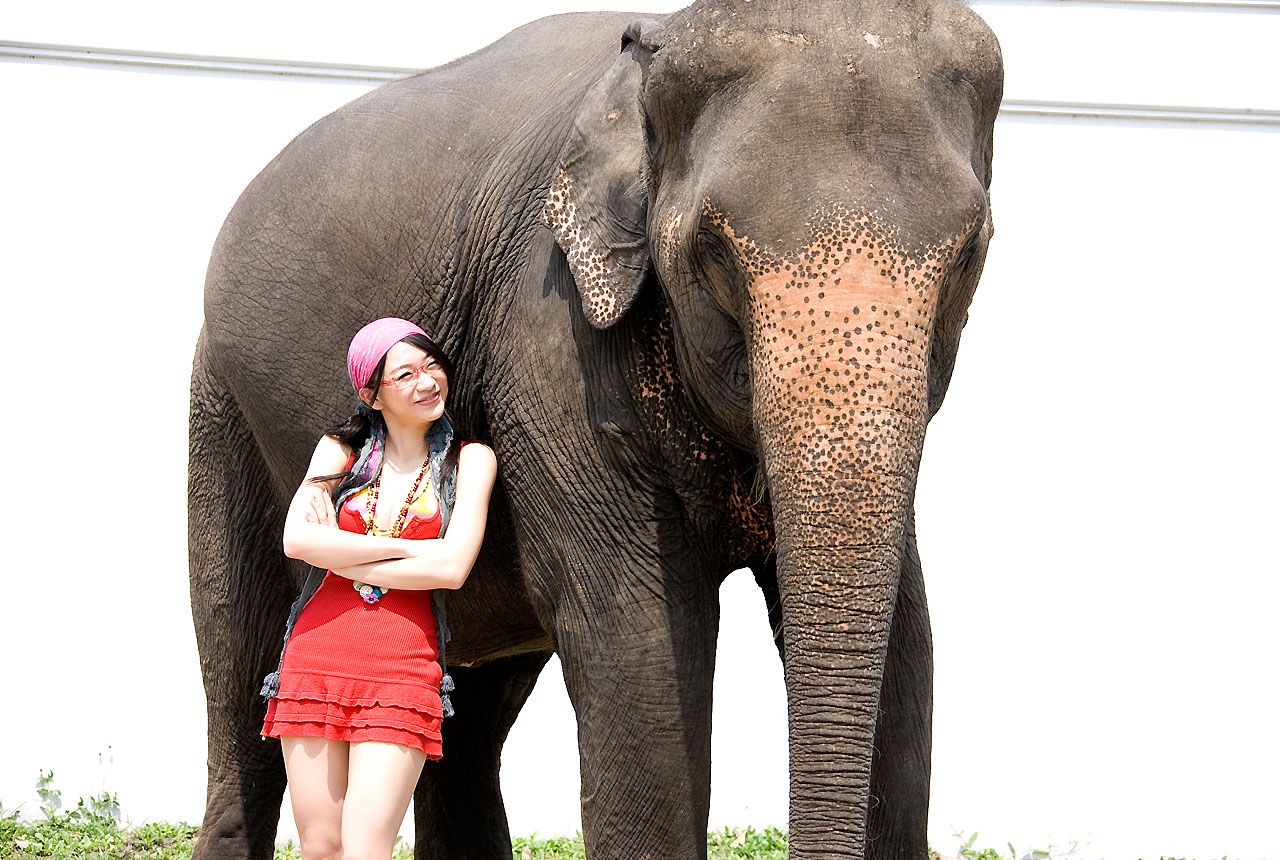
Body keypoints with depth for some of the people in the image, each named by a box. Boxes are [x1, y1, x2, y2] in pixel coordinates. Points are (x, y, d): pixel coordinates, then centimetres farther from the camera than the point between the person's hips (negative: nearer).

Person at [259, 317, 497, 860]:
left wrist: (342, 556, -4)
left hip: (402, 666, -3)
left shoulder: (467, 461, 6)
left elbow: (452, 568, -8)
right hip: (316, 654, 3)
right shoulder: (340, 450, 12)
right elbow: (297, 539, -5)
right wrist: (407, 548, -7)